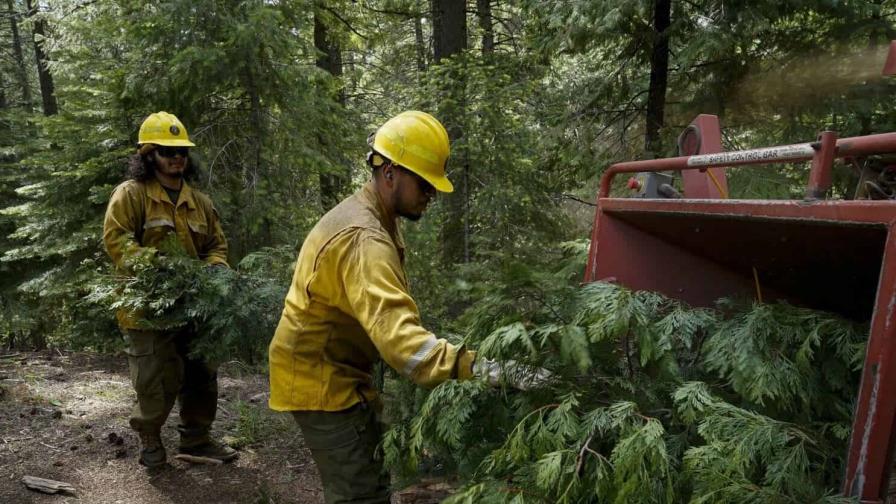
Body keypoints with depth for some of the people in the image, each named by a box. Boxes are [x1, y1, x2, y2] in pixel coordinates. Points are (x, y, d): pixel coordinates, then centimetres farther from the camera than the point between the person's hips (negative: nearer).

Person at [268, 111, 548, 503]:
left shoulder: (369, 217, 6)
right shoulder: (364, 239, -29)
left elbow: (383, 317, 12)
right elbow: (397, 332, -42)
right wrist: (481, 368, -51)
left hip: (335, 371, 10)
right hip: (320, 378, -10)